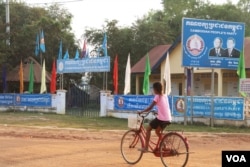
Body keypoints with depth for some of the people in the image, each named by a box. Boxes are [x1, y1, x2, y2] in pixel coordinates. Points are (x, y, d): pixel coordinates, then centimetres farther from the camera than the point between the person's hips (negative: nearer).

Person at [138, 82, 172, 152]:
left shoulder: (157, 96, -7)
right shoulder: (165, 96, 15)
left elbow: (150, 108, -9)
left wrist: (141, 112, 1)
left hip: (161, 118, -7)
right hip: (168, 119, 7)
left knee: (148, 129, 9)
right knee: (157, 131, 26)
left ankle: (145, 148, 6)